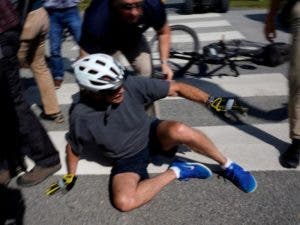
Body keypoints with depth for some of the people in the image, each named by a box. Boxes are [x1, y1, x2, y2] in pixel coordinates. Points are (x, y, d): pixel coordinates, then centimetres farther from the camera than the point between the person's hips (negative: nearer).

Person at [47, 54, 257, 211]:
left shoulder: (131, 84, -22)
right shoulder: (81, 116, -20)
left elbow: (176, 88, -17)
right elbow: (74, 148, 1)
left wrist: (211, 101, -22)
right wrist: (70, 177, 8)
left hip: (152, 135, 0)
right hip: (127, 158, 0)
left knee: (178, 130, -36)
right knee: (124, 201, -30)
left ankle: (228, 165, -11)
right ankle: (176, 171, -10)